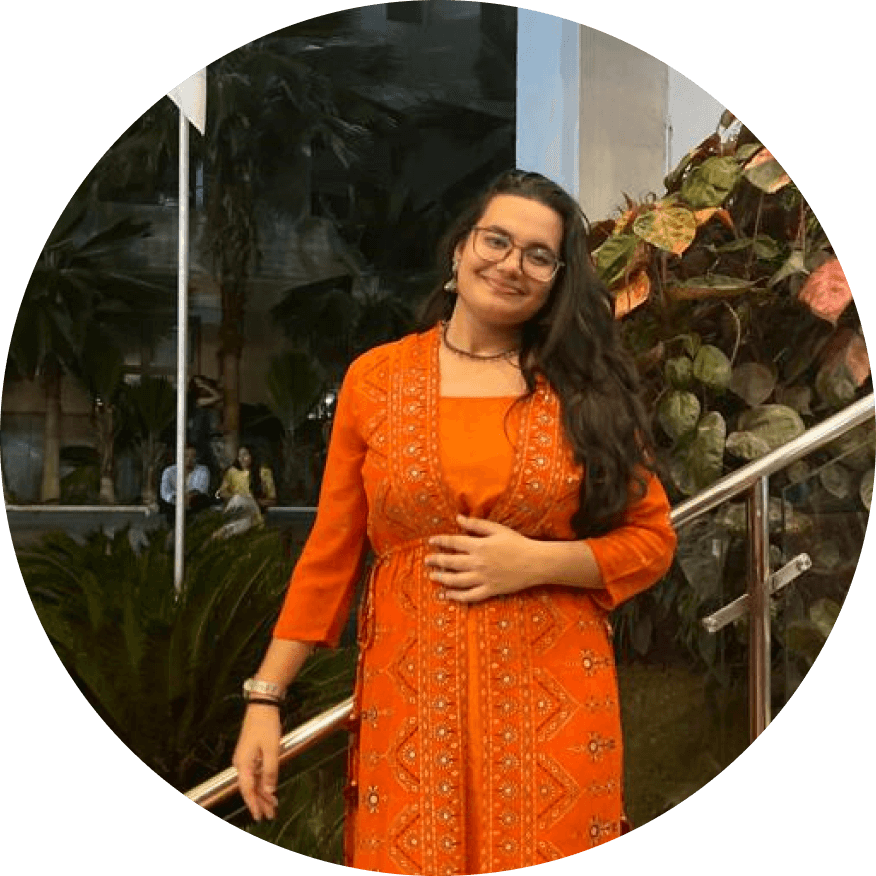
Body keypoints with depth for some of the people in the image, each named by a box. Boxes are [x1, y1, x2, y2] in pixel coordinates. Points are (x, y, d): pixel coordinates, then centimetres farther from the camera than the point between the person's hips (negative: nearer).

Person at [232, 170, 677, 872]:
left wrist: (536, 562, -12)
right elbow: (331, 552, 3)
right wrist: (265, 697, -1)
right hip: (411, 696, 0)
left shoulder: (586, 386, 2)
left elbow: (652, 540, 4)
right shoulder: (376, 378, 2)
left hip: (554, 697, 0)